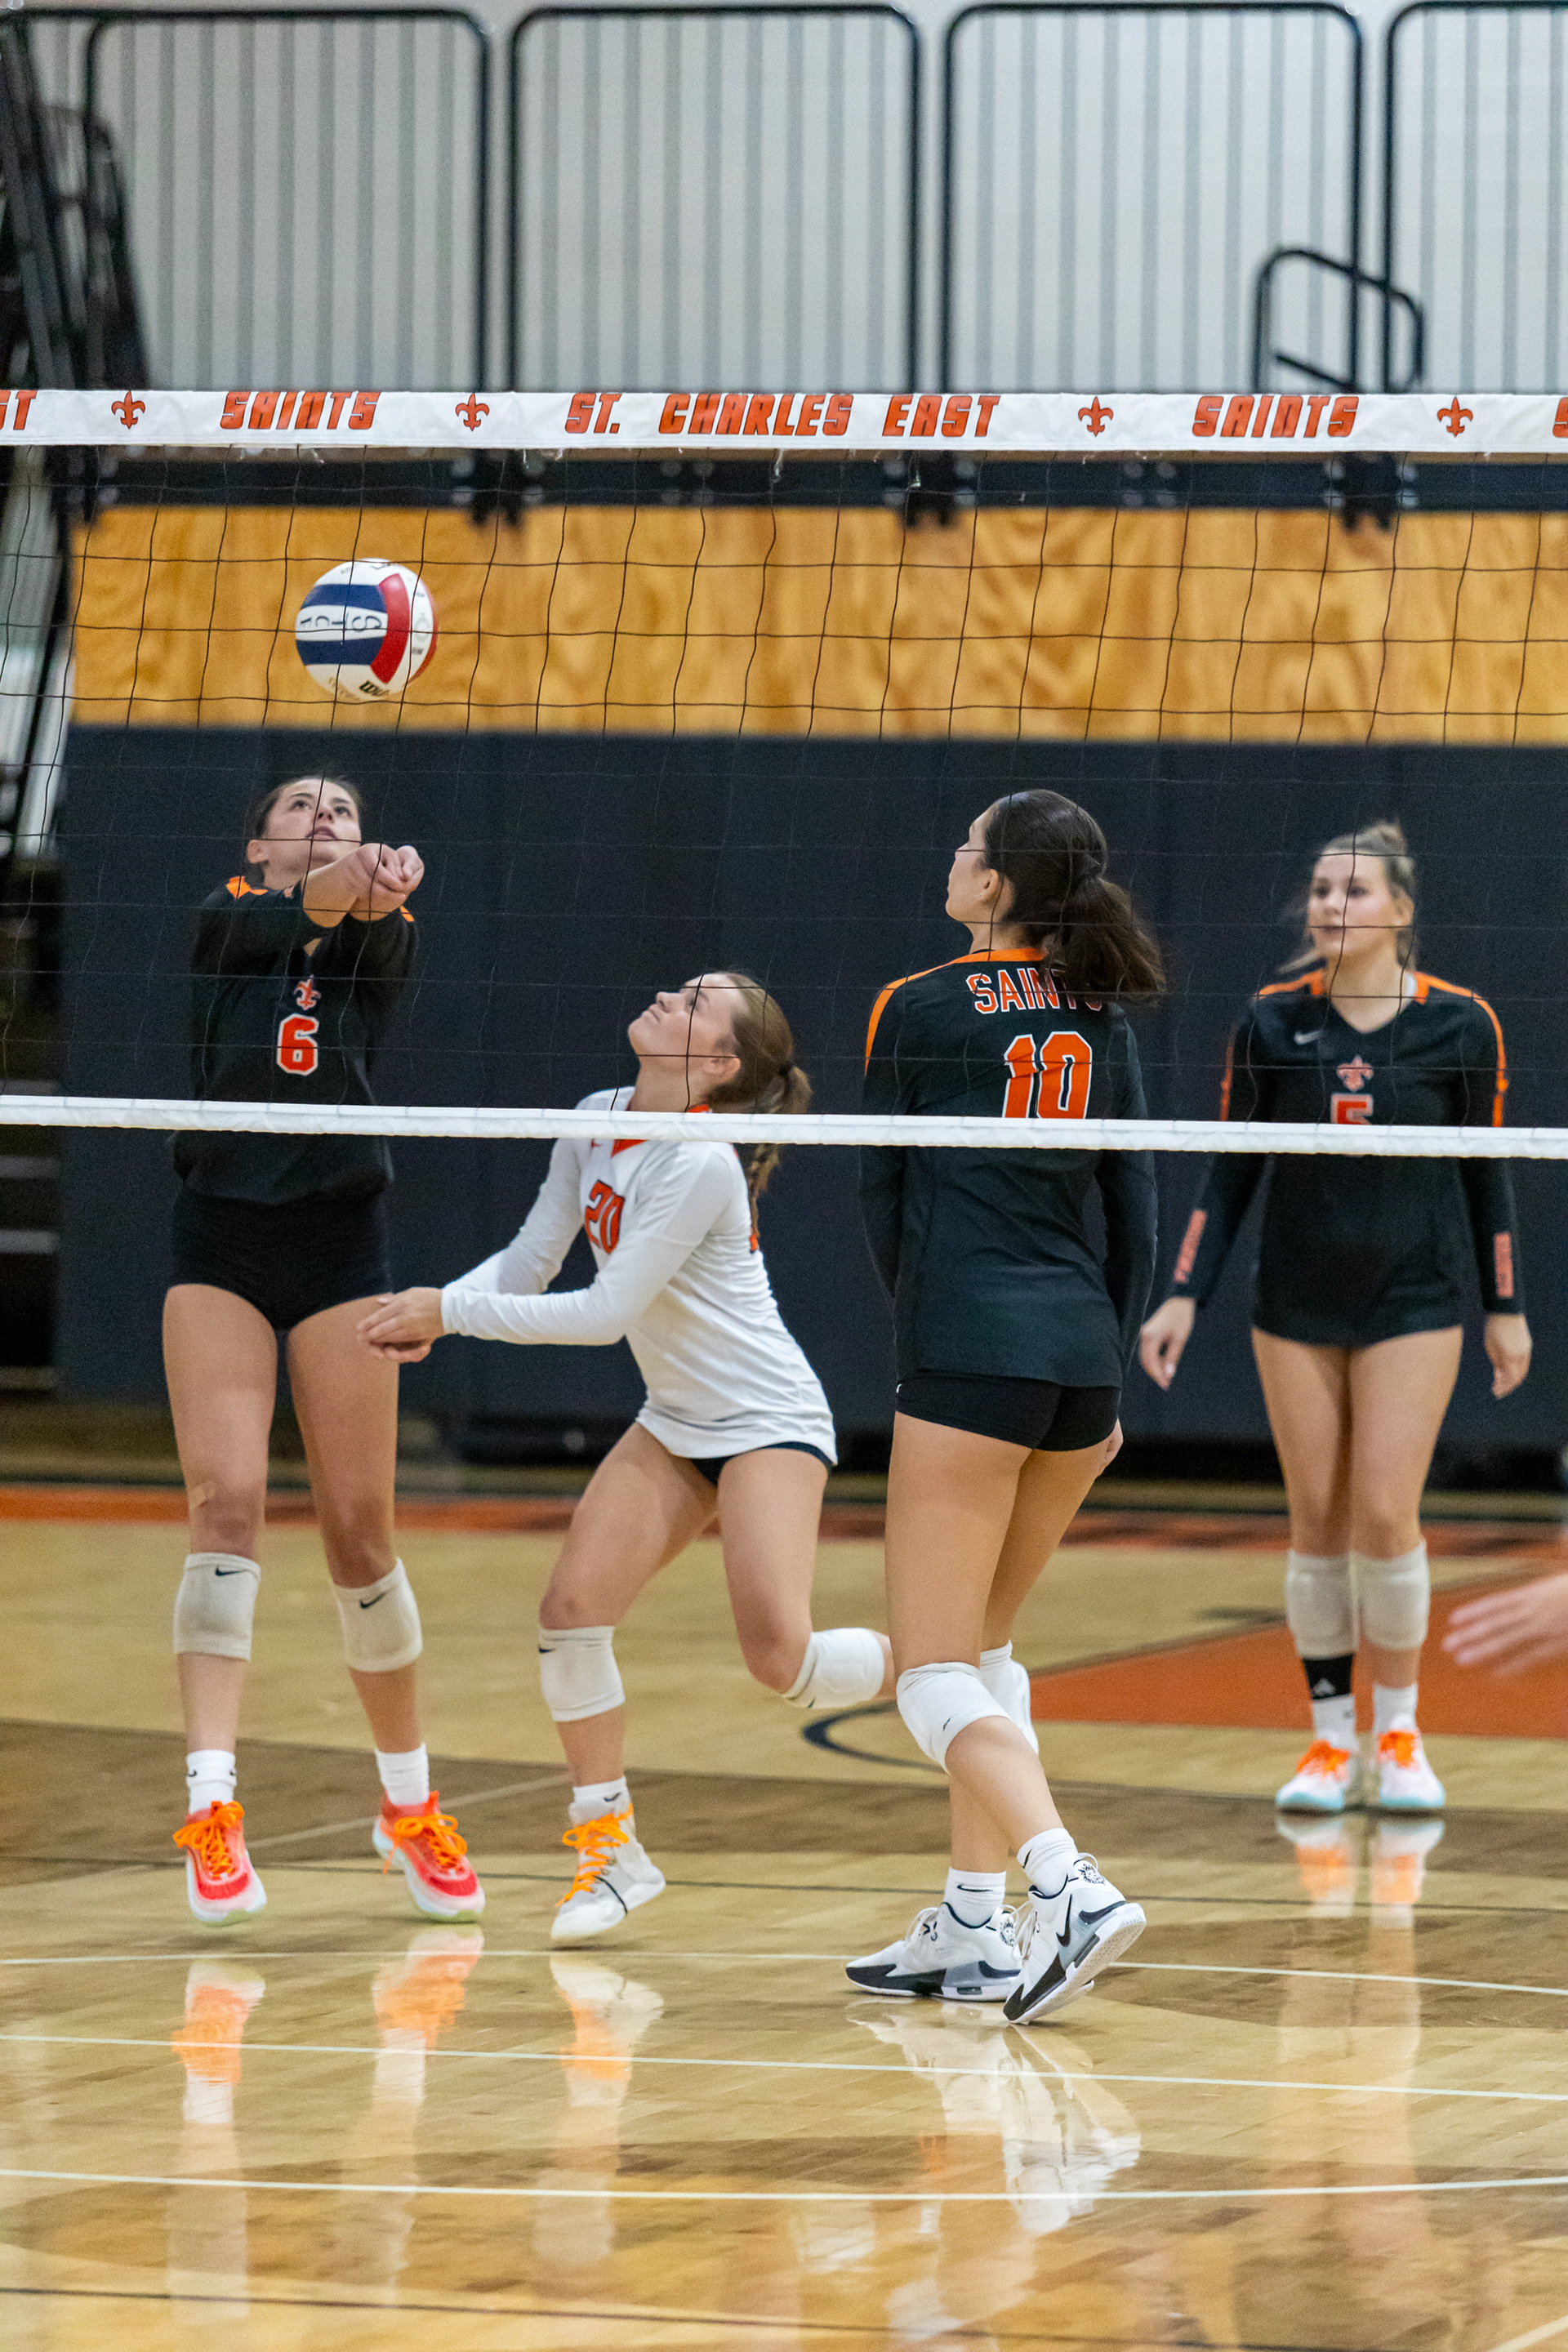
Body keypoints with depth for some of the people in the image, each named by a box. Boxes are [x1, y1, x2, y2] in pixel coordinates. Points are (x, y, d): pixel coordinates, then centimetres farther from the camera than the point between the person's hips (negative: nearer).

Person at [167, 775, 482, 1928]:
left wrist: (378, 887, -42)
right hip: (221, 1236, -1)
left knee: (360, 1528, 3)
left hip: (340, 1237, 1)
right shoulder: (229, 917, 7)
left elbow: (380, 933, -17)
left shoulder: (381, 936, 7)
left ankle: (409, 1800, 19)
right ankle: (212, 1802, -20)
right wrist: (325, 891, -41)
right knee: (226, 1503, -14)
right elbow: (276, 923, -17)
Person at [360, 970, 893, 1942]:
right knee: (574, 1606, -9)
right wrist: (433, 1308, -14)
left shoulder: (700, 1165, -25)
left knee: (779, 1655, -19)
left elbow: (605, 1314, -25)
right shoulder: (597, 1123, 0)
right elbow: (528, 1265, 5)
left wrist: (452, 1313, -21)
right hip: (676, 1424, 7)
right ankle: (610, 1844, 4)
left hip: (769, 1420, -7)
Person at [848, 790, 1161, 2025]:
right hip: (1083, 1354, 6)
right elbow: (1136, 1213, 12)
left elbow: (883, 1197, 5)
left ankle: (1070, 1887, -26)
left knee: (936, 1671, -6)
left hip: (970, 1355, -6)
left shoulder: (918, 1011, -3)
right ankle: (976, 1925, 19)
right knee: (982, 1641, 20)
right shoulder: (1102, 1020, 11)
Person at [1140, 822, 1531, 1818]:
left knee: (1385, 1514, -9)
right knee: (1318, 1519, 2)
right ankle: (1332, 1741, 12)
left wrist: (1507, 1305, 6)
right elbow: (1233, 1170, 4)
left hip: (1414, 1300, -2)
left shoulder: (1459, 1024, -5)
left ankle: (1399, 1734, 8)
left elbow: (1486, 1170, 3)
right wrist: (1185, 1295, -1)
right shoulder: (1273, 1020, -1)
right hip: (1298, 1301, 2)